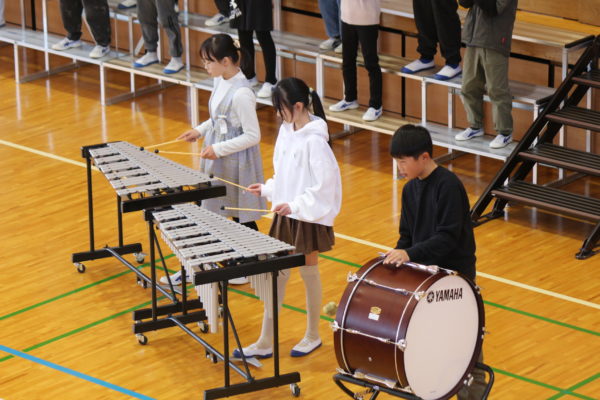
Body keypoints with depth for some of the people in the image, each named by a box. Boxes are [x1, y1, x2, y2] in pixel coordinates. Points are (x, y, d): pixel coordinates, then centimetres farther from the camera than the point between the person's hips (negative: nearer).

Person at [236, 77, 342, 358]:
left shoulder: (314, 141, -20)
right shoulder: (287, 132, 4)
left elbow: (325, 185, -22)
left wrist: (295, 205, -25)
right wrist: (267, 189, 6)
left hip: (309, 218, -8)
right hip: (285, 216, 8)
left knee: (309, 273, 8)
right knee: (277, 274, 9)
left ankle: (312, 336, 25)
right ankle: (265, 342, 14)